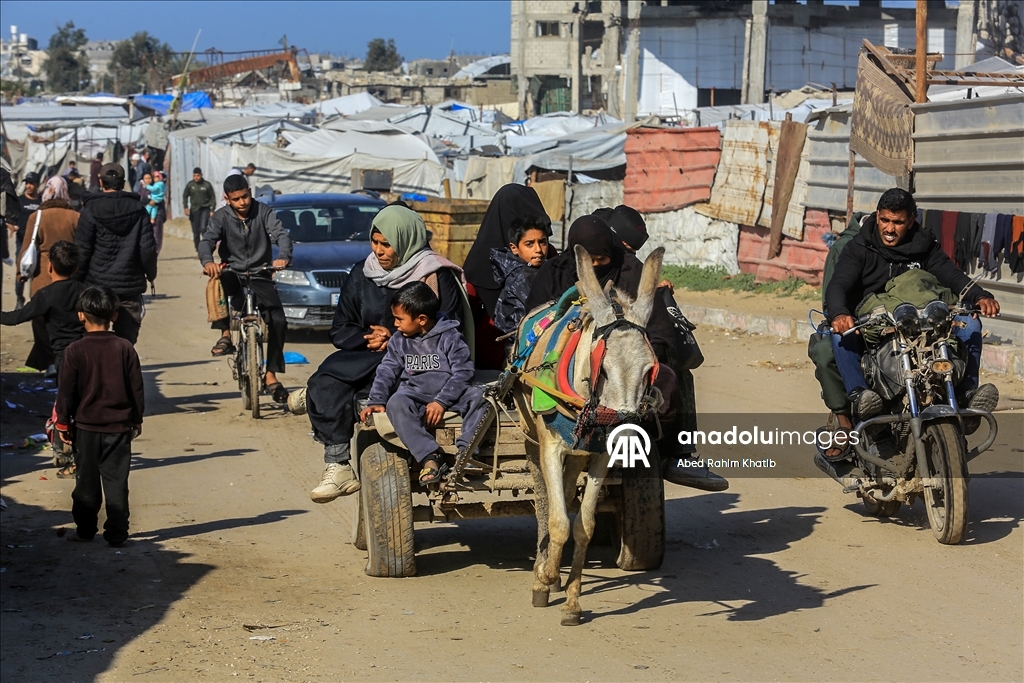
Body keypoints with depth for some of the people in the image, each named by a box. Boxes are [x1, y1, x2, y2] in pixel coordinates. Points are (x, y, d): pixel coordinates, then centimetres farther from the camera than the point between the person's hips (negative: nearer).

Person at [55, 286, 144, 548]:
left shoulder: (76, 351, -9)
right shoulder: (125, 349, -4)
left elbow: (66, 391, -5)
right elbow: (137, 388, 1)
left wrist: (63, 423, 5)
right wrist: (137, 419, 13)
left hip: (86, 426, -1)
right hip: (119, 426, 1)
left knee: (86, 480, 11)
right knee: (116, 481, 4)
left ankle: (85, 529, 17)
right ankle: (116, 534, 4)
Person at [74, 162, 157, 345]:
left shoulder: (91, 210, -4)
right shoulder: (137, 209, 1)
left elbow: (82, 251, -6)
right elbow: (148, 248, -2)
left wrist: (76, 282, 3)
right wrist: (151, 274, 14)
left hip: (97, 286, -1)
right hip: (130, 285, 1)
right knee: (126, 340, 4)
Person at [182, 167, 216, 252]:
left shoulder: (207, 184, -5)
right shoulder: (190, 184, 0)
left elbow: (212, 197, 0)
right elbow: (185, 196, 10)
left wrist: (212, 210, -4)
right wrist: (186, 207, -2)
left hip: (205, 209, -3)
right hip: (194, 210, 3)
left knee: (203, 228, -20)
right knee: (195, 232, 5)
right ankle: (198, 250, 16)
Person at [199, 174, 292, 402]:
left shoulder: (263, 212, -5)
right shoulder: (222, 217, -5)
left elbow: (281, 234, -18)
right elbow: (207, 240, -19)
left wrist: (283, 257, -40)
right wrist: (207, 262, -42)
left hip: (260, 275, 1)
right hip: (233, 274, -1)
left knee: (278, 321, -15)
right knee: (217, 281, -38)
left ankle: (271, 375, -1)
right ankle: (225, 334, -27)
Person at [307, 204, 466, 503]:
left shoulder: (437, 276, -1)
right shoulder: (362, 275, 14)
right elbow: (340, 331, 15)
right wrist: (368, 340, -8)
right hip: (369, 360, 5)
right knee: (324, 384, -26)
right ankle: (337, 466, -27)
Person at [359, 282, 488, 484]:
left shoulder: (450, 337, -1)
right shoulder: (399, 342, 12)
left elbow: (463, 372, -8)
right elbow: (387, 372, 8)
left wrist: (441, 401, -20)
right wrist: (376, 401, -9)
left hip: (450, 394, -2)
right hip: (415, 396, 2)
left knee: (478, 396, -31)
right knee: (396, 403, -33)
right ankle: (429, 456, -39)